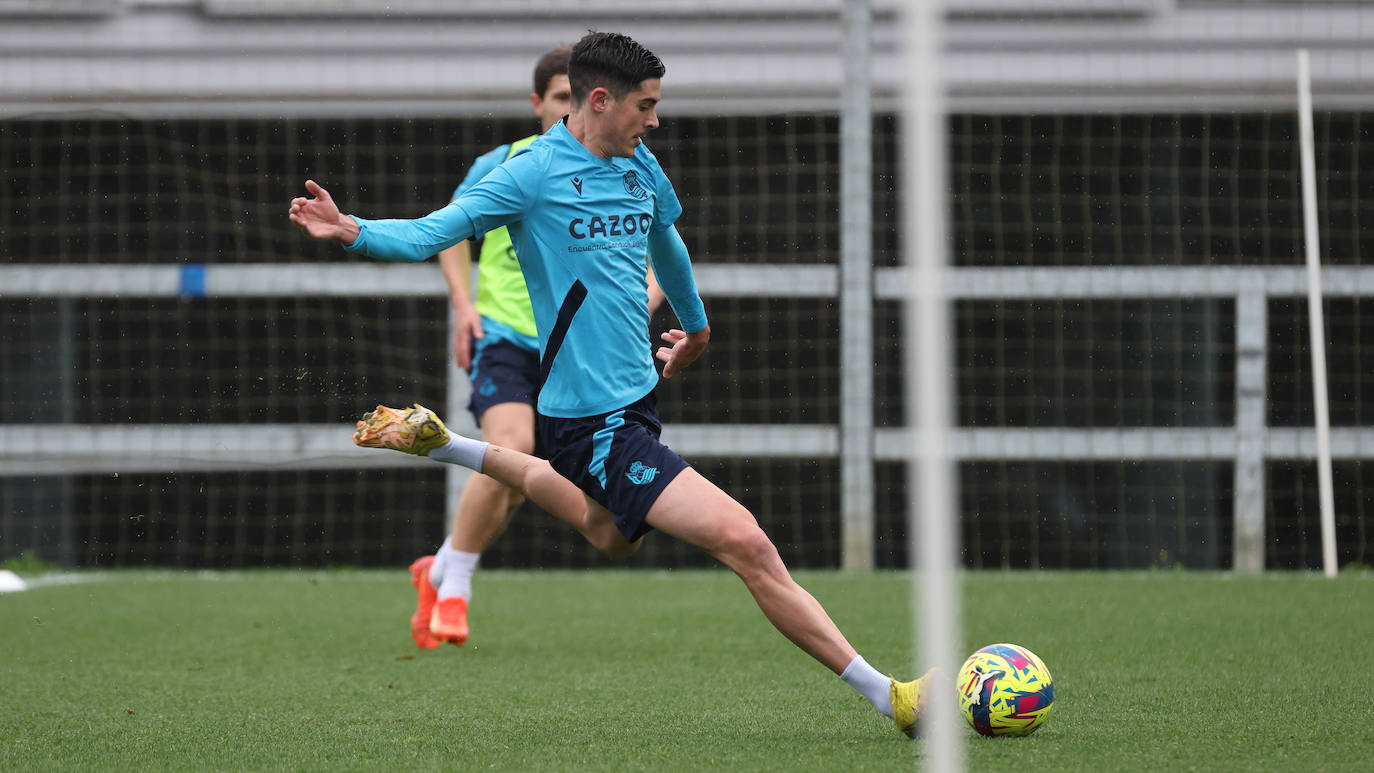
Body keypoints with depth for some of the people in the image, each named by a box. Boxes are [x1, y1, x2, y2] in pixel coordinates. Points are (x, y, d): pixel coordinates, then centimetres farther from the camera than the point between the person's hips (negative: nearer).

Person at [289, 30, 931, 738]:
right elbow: (431, 235, -16)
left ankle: (435, 442, 43)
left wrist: (694, 324, 43)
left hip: (635, 398, 9)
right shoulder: (533, 172, -14)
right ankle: (887, 696, -18)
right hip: (593, 423, -9)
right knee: (742, 542, -18)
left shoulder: (640, 168, 8)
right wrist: (351, 230, -34)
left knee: (608, 533, 36)